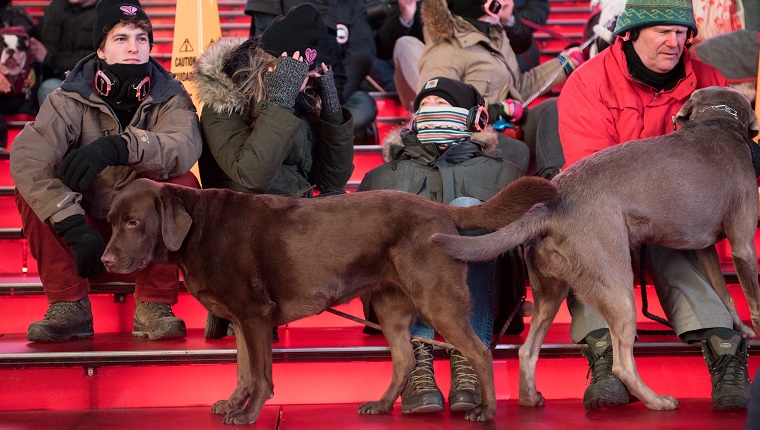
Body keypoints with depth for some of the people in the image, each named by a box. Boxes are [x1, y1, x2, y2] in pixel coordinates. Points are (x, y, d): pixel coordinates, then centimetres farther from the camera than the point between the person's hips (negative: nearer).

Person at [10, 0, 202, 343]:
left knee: (183, 183, -28)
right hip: (91, 233, 0)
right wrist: (74, 227, -40)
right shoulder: (72, 99, -9)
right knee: (30, 188, -23)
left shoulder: (168, 96, -7)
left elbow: (185, 147, -31)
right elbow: (26, 157, -28)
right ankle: (69, 305, -17)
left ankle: (153, 305, -18)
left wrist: (118, 146, -49)